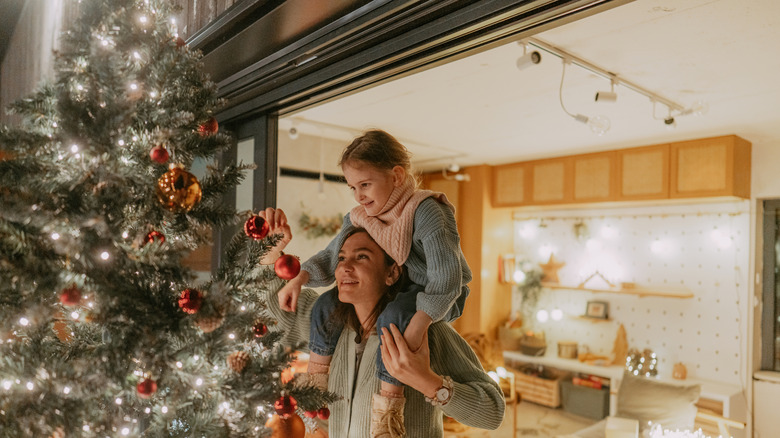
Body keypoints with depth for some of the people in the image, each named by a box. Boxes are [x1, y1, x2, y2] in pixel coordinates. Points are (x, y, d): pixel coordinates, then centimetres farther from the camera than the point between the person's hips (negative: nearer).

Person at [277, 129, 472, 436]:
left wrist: (416, 326, -38)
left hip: (440, 298, -7)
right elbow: (331, 256, 7)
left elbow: (447, 276, -31)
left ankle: (388, 400, -24)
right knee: (327, 304, -2)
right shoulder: (360, 218, -2)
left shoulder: (425, 210, -25)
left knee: (393, 313, -37)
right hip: (392, 290, 7)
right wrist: (299, 279, -11)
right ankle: (316, 382, 13)